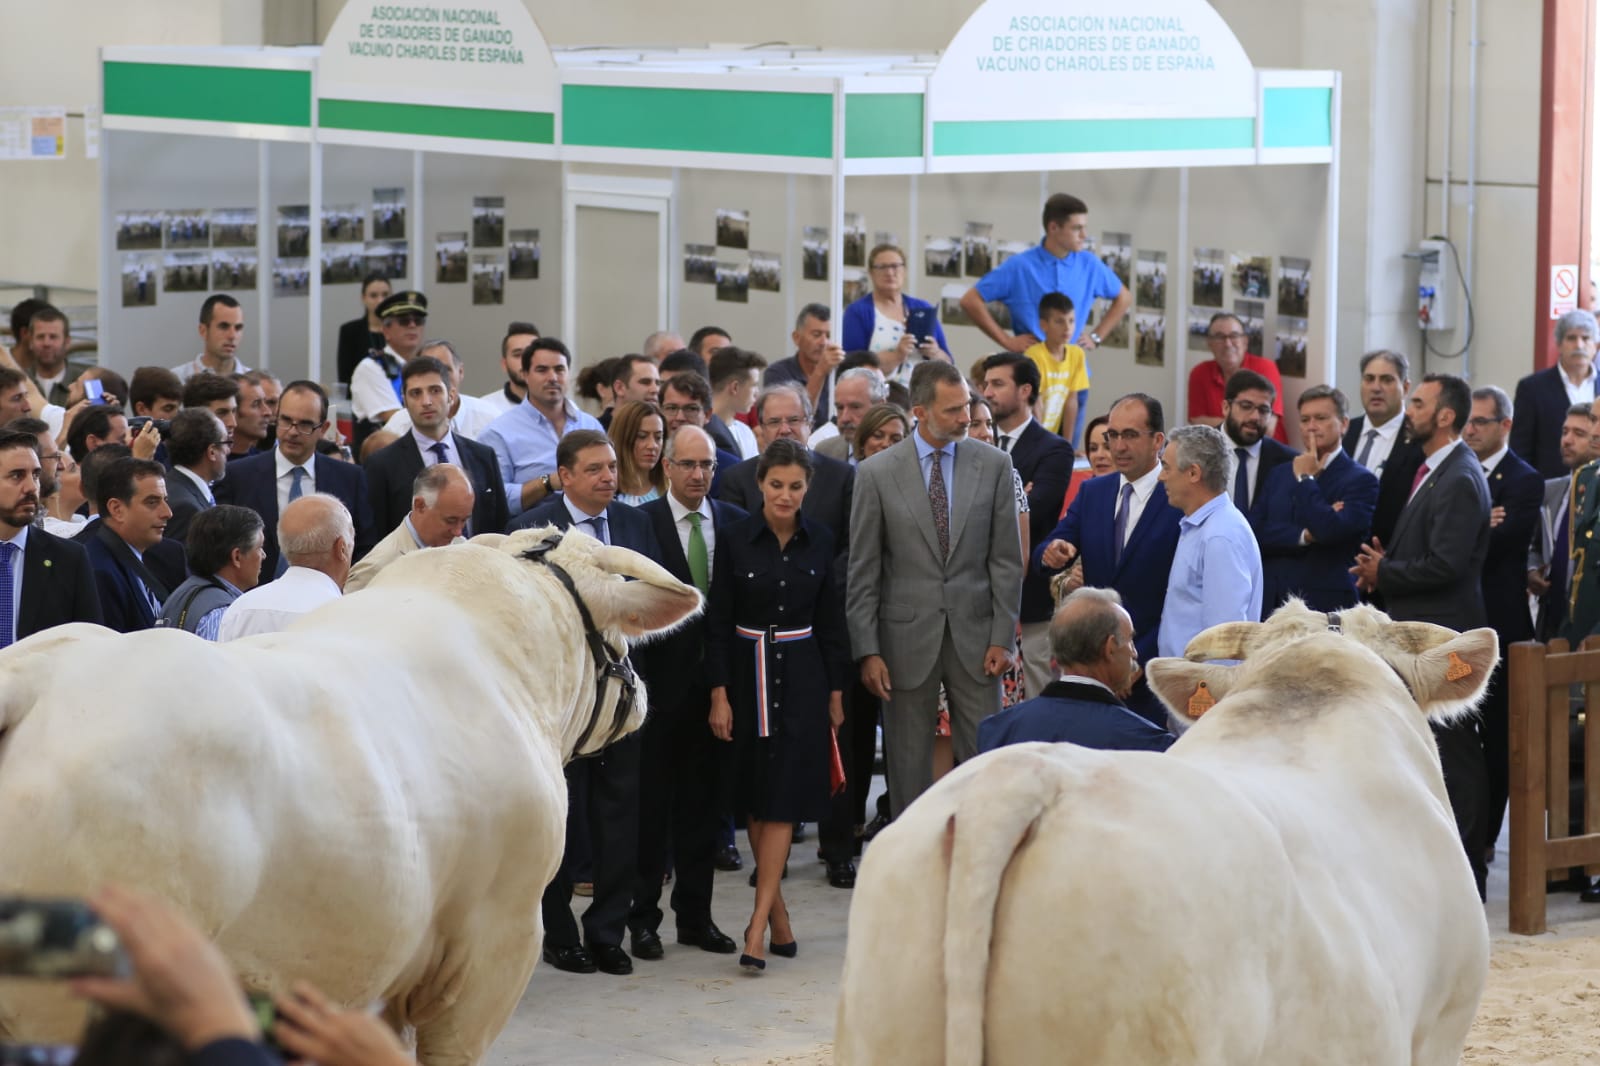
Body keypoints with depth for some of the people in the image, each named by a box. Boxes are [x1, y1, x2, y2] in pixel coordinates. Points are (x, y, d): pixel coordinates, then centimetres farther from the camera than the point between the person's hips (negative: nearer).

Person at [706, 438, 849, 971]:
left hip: (801, 672, 0)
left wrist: (835, 692, 6)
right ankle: (778, 912, 18)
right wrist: (719, 694, -8)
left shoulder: (819, 542, 1)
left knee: (782, 797, -8)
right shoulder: (736, 539, -5)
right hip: (748, 670, 0)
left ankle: (758, 926, -12)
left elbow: (830, 622, 7)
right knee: (755, 797, 5)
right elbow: (718, 621, -3)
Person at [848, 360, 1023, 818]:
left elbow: (1006, 558, 4)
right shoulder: (877, 474, -2)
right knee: (909, 763, 6)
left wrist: (1002, 636, -2)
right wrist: (868, 651, -6)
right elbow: (862, 571, -1)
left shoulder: (993, 465, 2)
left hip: (974, 634, 1)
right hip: (908, 638, -1)